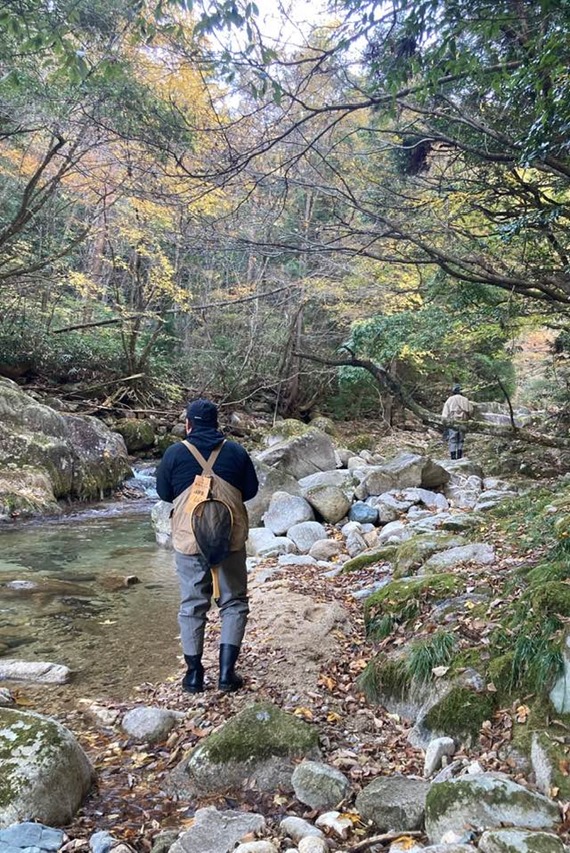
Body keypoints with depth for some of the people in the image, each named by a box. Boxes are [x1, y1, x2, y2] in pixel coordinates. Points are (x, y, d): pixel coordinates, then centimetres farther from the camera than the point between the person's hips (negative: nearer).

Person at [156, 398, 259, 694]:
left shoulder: (175, 453, -3)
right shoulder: (236, 451, -1)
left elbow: (163, 493, 7)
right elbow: (251, 490, 7)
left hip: (189, 541, 0)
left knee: (192, 606, 12)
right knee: (234, 602, 12)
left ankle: (194, 674, 17)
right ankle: (226, 672, 9)